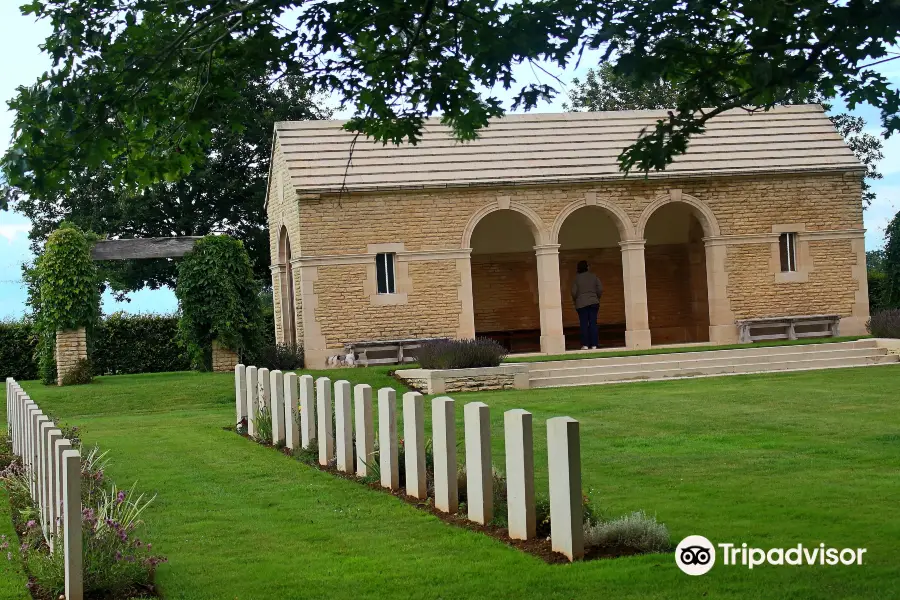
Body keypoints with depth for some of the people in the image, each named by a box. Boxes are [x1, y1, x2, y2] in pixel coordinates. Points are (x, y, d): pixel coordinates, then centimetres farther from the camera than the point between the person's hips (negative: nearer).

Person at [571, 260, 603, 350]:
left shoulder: (577, 278, -5)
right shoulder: (594, 276, 2)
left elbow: (574, 292, -7)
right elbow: (600, 289, 0)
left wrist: (575, 300, 11)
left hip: (581, 304, -2)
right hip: (593, 302, 2)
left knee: (584, 324, 0)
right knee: (593, 323, 4)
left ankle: (585, 344, -4)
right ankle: (594, 344, 1)